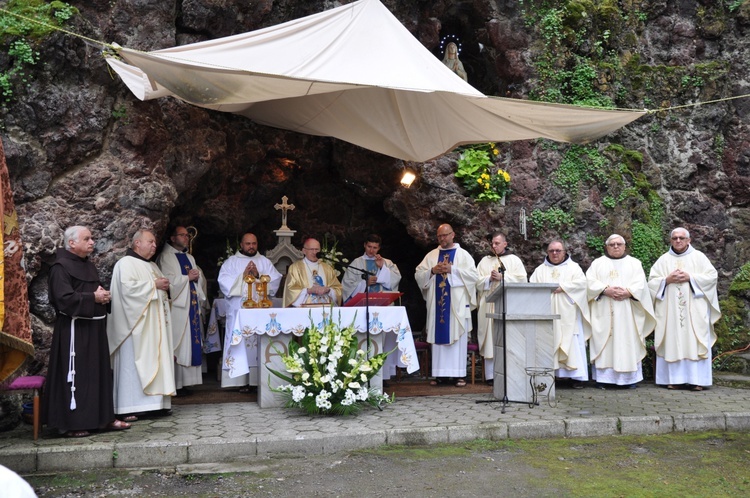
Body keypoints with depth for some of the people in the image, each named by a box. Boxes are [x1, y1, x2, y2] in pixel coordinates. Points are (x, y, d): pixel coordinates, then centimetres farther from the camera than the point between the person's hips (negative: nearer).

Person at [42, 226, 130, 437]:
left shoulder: (89, 266, 16)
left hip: (94, 327, 9)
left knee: (99, 372, 12)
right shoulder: (61, 267, -11)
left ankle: (103, 417, 19)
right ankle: (71, 423, 5)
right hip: (74, 330, -9)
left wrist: (104, 295, 3)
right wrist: (93, 298, -16)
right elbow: (64, 298, -21)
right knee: (76, 375, -4)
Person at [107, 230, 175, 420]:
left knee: (155, 362, 7)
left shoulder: (153, 266, 21)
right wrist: (153, 285, -14)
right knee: (133, 362, -8)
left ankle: (156, 403, 10)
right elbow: (128, 287, -21)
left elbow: (162, 286, 29)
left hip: (155, 324, 9)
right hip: (136, 325, -9)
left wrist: (165, 286, 6)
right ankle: (127, 407, -6)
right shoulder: (126, 263, -6)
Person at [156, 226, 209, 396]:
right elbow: (167, 280, -14)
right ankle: (175, 384, -4)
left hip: (193, 305, 7)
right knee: (177, 346, -8)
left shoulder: (190, 258, 22)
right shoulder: (165, 257, -2)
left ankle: (184, 382, 8)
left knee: (191, 344, 4)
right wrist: (187, 277, -6)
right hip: (177, 307, -7)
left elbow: (201, 280, 20)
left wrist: (197, 276, -2)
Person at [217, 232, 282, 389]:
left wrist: (258, 276, -9)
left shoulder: (265, 262, 15)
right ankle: (242, 381, -3)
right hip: (239, 311, -1)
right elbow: (224, 282, -3)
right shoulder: (231, 262, 10)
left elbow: (275, 281, 3)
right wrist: (243, 276, -10)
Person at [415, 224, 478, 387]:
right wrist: (432, 271, -10)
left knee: (458, 338, -2)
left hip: (457, 304, -2)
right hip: (437, 303, 3)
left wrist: (452, 270, -13)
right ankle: (440, 374, 7)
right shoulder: (431, 255, 13)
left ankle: (459, 374, 1)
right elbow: (418, 274, 8)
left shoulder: (463, 255, 5)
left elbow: (474, 275, -6)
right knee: (439, 337, 2)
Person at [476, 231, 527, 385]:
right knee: (491, 339, -3)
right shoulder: (485, 261, 15)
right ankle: (491, 375, -2)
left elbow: (522, 279, -1)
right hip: (489, 305, 1)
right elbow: (477, 281, 8)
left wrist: (502, 277, -8)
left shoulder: (514, 260, 11)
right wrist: (490, 278, -9)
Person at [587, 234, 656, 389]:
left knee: (629, 342, -3)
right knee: (604, 344, -4)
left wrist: (627, 292, -15)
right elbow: (590, 282, 0)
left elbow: (640, 283, 3)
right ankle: (603, 376, -3)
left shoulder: (634, 263, 15)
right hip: (604, 312, 0)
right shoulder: (598, 263, 14)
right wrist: (606, 290, -15)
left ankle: (630, 377, 0)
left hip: (627, 312, 0)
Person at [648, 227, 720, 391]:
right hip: (670, 310, 1)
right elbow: (652, 281, 7)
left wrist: (690, 277, -11)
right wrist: (667, 280, -11)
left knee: (695, 342, -5)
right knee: (672, 342, -2)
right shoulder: (663, 259, 10)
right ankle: (674, 379, 0)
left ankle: (696, 379, -3)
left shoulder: (698, 257, 7)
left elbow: (712, 276, -1)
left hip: (694, 310, -1)